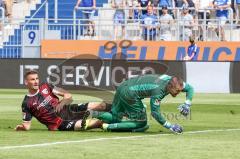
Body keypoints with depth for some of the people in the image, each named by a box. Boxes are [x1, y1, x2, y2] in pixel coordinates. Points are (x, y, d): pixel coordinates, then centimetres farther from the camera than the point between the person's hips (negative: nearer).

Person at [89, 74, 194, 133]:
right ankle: (108, 126, -12)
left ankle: (92, 114, 0)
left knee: (115, 117, 20)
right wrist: (170, 127, -18)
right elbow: (155, 113, -20)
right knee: (141, 123, -1)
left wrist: (187, 105, -1)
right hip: (129, 94, -9)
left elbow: (189, 88, 13)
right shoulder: (158, 90, -26)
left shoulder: (172, 81, -3)